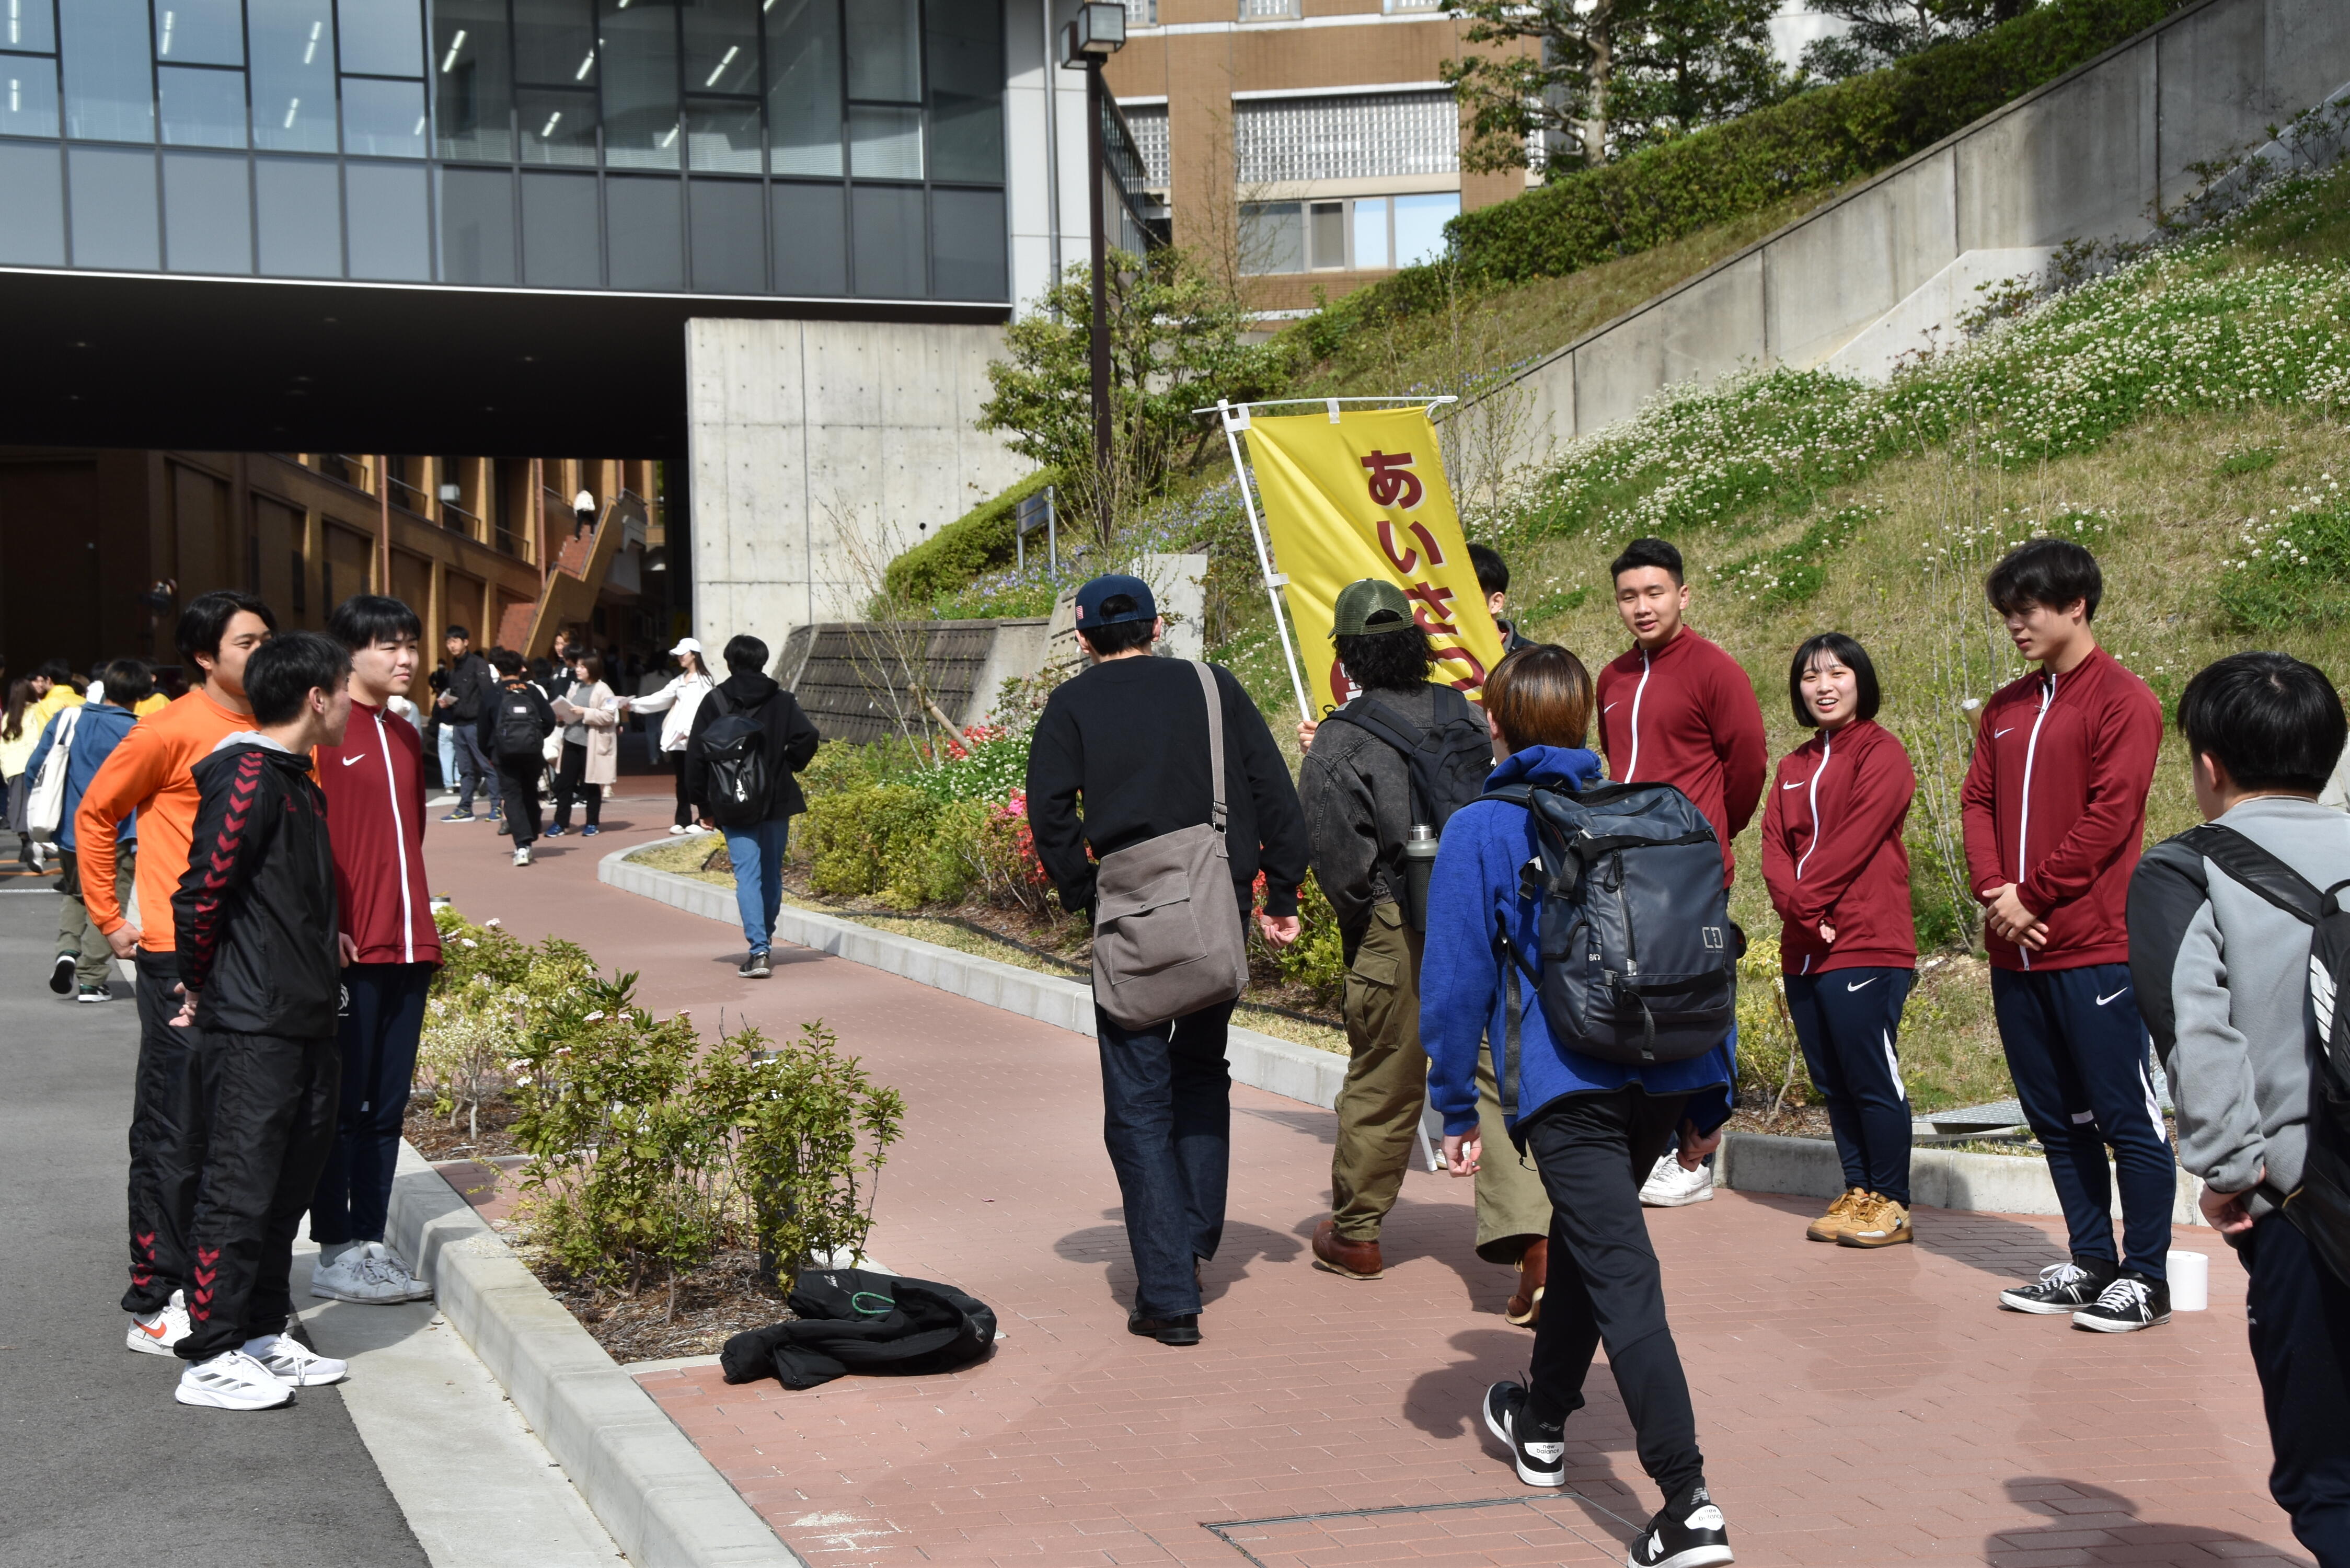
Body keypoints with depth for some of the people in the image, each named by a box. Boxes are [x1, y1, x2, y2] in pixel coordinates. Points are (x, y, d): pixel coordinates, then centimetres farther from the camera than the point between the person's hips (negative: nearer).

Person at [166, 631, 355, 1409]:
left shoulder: (298, 780, 16)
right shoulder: (249, 774, -15)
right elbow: (204, 891, -18)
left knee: (292, 1180, 15)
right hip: (252, 1026, -10)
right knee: (240, 1188, -4)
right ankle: (210, 1360, 3)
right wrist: (204, 986, -7)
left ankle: (264, 1334, 25)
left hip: (302, 1020, 10)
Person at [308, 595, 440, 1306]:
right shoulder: (323, 732, -8)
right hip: (349, 950, -7)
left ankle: (371, 1244, 17)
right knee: (342, 1105, 0)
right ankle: (335, 1255, 7)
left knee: (387, 1107, 10)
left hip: (407, 947, 7)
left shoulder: (405, 736, 16)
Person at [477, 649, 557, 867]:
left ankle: (522, 844, -16)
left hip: (506, 753, -2)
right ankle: (530, 838, 26)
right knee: (530, 794, 19)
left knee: (512, 796, -1)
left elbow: (483, 728, 3)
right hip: (533, 752, 2)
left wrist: (487, 752, 18)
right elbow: (550, 720, 0)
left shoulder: (491, 695, 1)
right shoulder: (532, 691, 5)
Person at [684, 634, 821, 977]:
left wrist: (702, 804, 4)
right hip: (777, 801, 2)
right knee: (772, 875, 15)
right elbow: (808, 737, -11)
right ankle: (763, 942, 26)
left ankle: (758, 951, -18)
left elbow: (696, 755, -3)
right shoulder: (782, 700, 2)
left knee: (747, 875, -6)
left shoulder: (715, 701, -1)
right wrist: (787, 767, 7)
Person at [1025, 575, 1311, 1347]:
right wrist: (1281, 893, 8)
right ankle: (1196, 1234, 22)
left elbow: (1049, 811, -8)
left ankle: (1169, 1296, -1)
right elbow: (1274, 792, 4)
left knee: (1139, 1104, 3)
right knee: (1202, 1071, 25)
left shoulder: (1072, 704, 3)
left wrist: (1083, 897, 1)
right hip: (1221, 908, 3)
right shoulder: (1214, 688, 9)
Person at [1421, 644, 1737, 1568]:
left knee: (1624, 1282, -10)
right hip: (1667, 1076, 6)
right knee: (1581, 1242, 26)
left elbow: (1456, 977, -1)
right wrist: (1710, 1100, 21)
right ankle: (1542, 1423, 45)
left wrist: (1457, 1110, 5)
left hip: (1568, 1085, -6)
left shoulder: (1480, 831, 2)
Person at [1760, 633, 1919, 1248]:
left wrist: (1806, 896, -13)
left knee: (1872, 1080, -4)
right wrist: (1794, 904, -11)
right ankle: (1856, 1193, 19)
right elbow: (1775, 846, 8)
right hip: (1803, 950, 7)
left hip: (1866, 948, -7)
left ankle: (1891, 1205, 3)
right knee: (1832, 1082, 10)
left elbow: (1856, 840, -14)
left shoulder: (1882, 753, -4)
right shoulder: (1793, 767, 19)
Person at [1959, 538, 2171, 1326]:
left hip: (2096, 947, -7)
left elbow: (2109, 817, -13)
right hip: (2016, 949, 7)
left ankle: (2145, 1278, 6)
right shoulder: (2005, 708, 16)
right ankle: (2089, 1262, 23)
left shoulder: (2122, 700, -6)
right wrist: (1993, 892, -5)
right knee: (2056, 1118, 13)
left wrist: (2031, 894, -12)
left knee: (2127, 1118, -1)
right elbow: (1978, 801, 11)